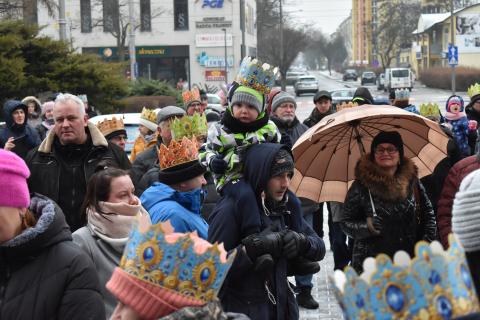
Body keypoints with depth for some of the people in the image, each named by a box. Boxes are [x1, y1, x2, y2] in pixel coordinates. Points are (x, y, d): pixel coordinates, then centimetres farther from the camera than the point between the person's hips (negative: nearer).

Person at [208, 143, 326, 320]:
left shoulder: (287, 205, 3)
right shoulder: (231, 209, -16)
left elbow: (320, 248, 8)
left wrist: (302, 242, -12)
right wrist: (251, 249, -28)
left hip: (283, 306, 6)